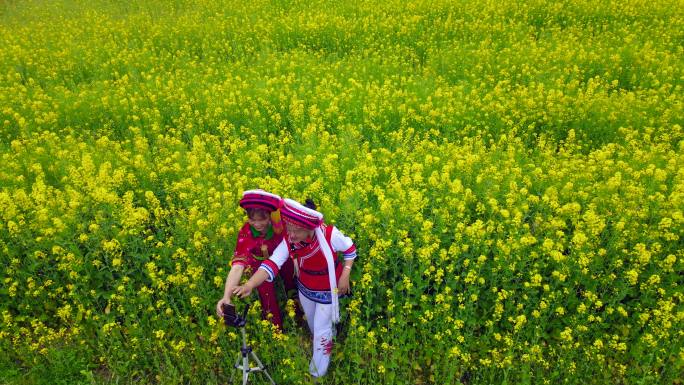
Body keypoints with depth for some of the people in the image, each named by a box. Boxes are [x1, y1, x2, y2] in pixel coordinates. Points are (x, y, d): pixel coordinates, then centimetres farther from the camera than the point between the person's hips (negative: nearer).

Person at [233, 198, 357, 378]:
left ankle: (319, 363, 41)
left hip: (327, 291, -4)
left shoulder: (330, 234, -35)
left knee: (321, 328, 11)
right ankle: (324, 341, 63)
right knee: (311, 322, 28)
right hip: (305, 288, 4)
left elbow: (350, 250, -15)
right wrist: (249, 285, -51)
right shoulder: (289, 241, -27)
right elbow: (271, 264, -37)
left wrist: (345, 276, -20)